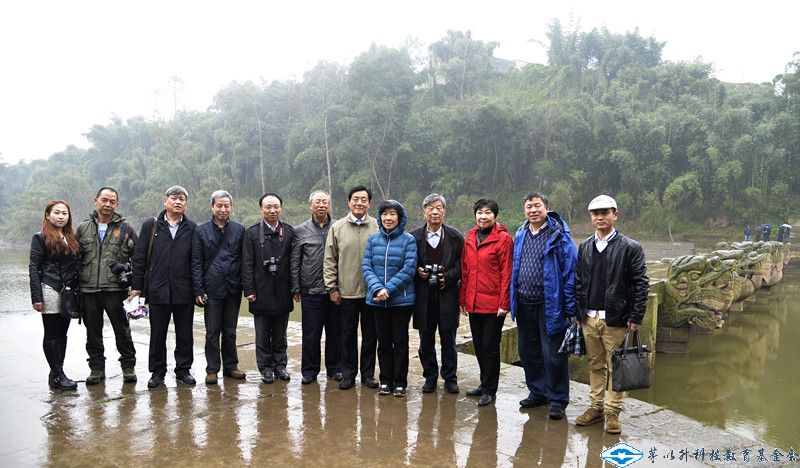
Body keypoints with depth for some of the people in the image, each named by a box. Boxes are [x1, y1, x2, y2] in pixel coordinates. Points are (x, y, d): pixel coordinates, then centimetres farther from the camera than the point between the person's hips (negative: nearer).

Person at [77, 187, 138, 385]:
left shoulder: (124, 228, 2)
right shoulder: (83, 228, 10)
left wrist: (131, 275, -4)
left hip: (114, 288, -3)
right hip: (88, 289, 3)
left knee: (121, 329, 3)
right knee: (93, 331, 10)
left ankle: (128, 367, 14)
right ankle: (97, 368, 22)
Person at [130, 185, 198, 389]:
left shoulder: (192, 229, 5)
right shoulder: (150, 226, 5)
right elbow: (139, 257, 4)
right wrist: (136, 286, 0)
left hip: (184, 292, 0)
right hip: (157, 290, 0)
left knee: (185, 334, 8)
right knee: (157, 334, 9)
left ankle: (183, 369, 22)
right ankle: (157, 371, 22)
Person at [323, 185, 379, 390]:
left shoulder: (378, 227, -1)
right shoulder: (337, 228, 1)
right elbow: (329, 260, 3)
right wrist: (331, 287, -1)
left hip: (372, 291, 0)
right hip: (346, 292, 0)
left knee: (370, 335, 10)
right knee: (348, 334, 10)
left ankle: (368, 373, 23)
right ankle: (348, 373, 23)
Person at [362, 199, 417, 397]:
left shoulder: (408, 240, -7)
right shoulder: (373, 239, 4)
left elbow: (408, 270, -13)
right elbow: (366, 266, 0)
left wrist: (388, 289, -18)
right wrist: (377, 289, -16)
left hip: (401, 299, -3)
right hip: (377, 300, 3)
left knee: (400, 341, 6)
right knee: (383, 342, 12)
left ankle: (400, 382, 18)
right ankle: (386, 381, 24)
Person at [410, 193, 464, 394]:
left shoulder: (455, 237, 2)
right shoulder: (414, 236, 4)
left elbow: (462, 264, 3)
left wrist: (448, 277, -11)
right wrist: (417, 272, -9)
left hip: (447, 294, -1)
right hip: (423, 296, 1)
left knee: (448, 339, 6)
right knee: (426, 340, 9)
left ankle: (450, 378, 20)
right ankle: (430, 376, 23)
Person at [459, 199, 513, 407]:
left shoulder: (503, 239, -7)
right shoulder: (470, 239, 10)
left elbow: (507, 274, -10)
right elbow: (465, 271, 13)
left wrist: (504, 304, -13)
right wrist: (463, 299, 11)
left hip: (493, 305, -6)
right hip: (473, 304, 6)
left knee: (490, 347, 2)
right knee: (479, 346, 15)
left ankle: (489, 390, 15)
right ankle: (485, 383, 31)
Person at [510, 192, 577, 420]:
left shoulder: (559, 236, -9)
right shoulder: (520, 236, 10)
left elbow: (570, 273, -11)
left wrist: (570, 310, -14)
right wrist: (512, 301, 12)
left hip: (549, 306, -6)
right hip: (524, 305, 6)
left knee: (553, 355, 1)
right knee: (528, 352, 16)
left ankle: (557, 400, 16)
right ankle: (537, 392, 33)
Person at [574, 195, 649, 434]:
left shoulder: (630, 248, -5)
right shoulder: (584, 247, 10)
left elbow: (641, 284, -7)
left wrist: (635, 318, -11)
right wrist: (578, 312, 7)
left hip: (615, 320, -4)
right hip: (589, 319, 4)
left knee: (615, 368, 3)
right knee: (595, 365, 14)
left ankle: (613, 412, 16)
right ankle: (596, 407, 26)